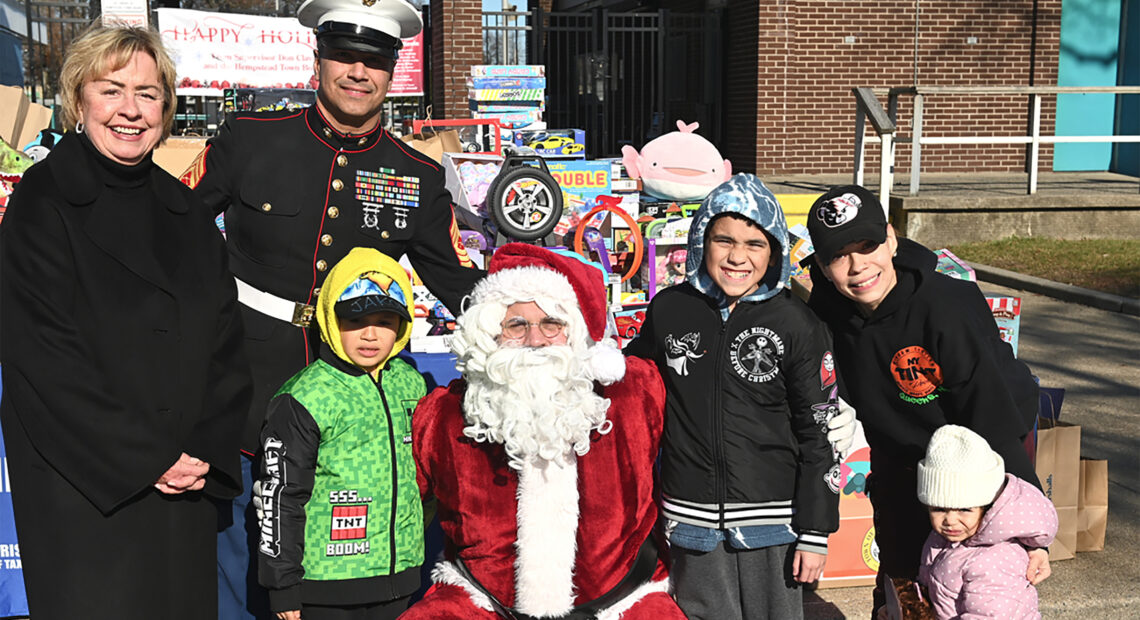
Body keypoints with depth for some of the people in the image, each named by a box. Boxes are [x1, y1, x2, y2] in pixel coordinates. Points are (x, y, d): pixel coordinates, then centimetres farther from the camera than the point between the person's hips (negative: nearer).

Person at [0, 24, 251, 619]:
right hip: (83, 489, -4)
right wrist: (148, 459, -13)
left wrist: (209, 452, -6)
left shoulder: (184, 211, 10)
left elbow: (224, 340, 8)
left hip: (184, 485, 5)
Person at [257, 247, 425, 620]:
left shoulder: (411, 384, 6)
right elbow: (280, 497, -10)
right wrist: (283, 586, -8)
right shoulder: (305, 397, -13)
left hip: (399, 575, 6)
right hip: (327, 585, -5)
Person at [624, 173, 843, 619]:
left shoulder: (797, 325, -5)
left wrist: (815, 532, -4)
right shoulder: (669, 310, 0)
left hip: (772, 521, -1)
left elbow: (819, 435, -3)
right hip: (691, 517, 1)